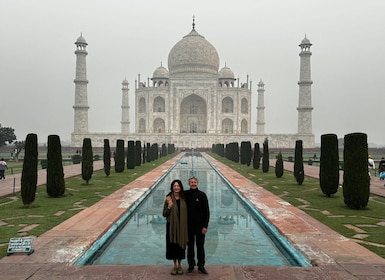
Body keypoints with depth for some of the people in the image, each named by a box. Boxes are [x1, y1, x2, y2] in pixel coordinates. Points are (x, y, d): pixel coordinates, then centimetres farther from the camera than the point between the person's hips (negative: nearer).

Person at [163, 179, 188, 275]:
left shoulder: (184, 198, 0)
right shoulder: (169, 198, -7)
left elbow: (186, 212, 7)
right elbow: (164, 214, -7)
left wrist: (186, 226, -2)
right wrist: (169, 206, -23)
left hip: (182, 226, 2)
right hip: (172, 226, -1)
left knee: (181, 244, 10)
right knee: (172, 245, 7)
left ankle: (179, 265, 27)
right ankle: (175, 265, 24)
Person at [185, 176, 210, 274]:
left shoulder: (202, 195, -5)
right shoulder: (186, 195, -1)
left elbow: (206, 211, -4)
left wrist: (205, 226, -8)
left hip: (200, 226, -1)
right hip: (189, 226, 1)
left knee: (200, 246, 7)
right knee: (190, 246, 10)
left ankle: (201, 266, 19)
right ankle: (191, 265, 23)